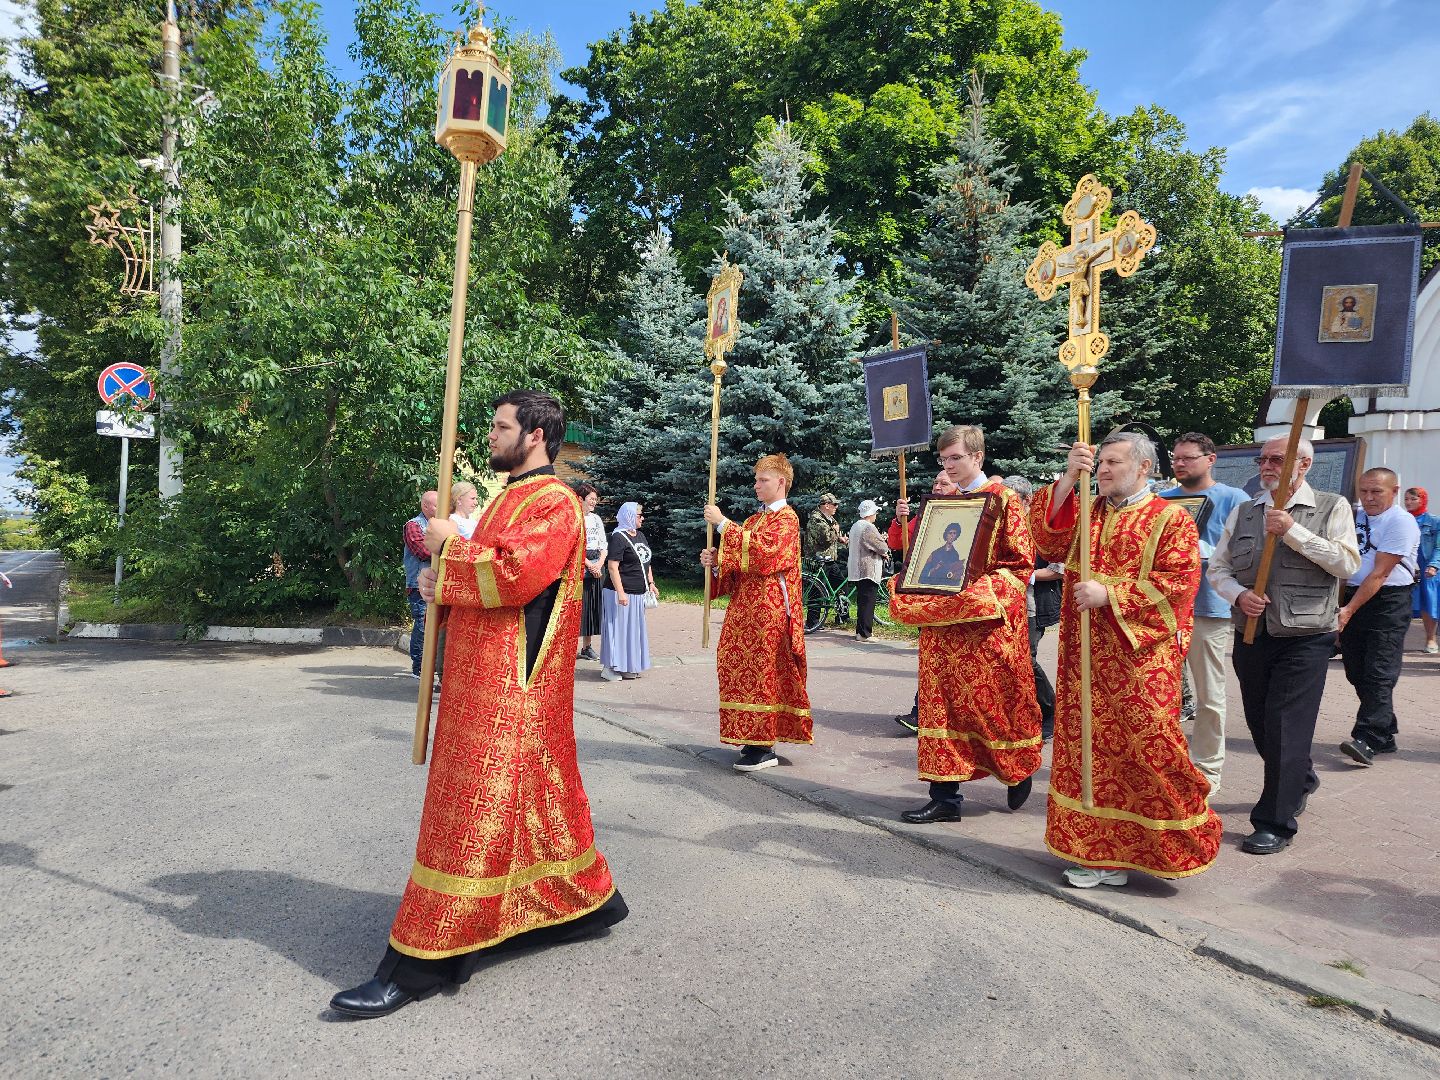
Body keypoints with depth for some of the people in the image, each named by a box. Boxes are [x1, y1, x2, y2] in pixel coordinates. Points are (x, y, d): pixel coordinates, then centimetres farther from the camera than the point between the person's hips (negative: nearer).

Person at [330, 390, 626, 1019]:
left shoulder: (552, 505, -13)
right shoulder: (511, 497, 19)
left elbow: (512, 575, -26)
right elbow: (487, 576, 21)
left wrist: (450, 545, -12)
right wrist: (442, 580, 0)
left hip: (509, 687, -10)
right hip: (487, 678, 10)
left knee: (474, 812, -6)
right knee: (532, 800, 18)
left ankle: (422, 961, 1)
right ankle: (587, 899, 33)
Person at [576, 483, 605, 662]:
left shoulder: (596, 519, 15)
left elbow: (604, 544, 13)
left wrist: (599, 564, -2)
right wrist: (589, 565, -13)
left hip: (597, 567, 6)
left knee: (593, 605, 8)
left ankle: (587, 647, 18)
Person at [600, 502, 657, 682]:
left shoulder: (640, 535, 13)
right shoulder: (618, 538, -13)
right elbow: (612, 567, -19)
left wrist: (651, 583, 16)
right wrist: (620, 592, -23)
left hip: (638, 593, 9)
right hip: (622, 592, -9)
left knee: (633, 628, 14)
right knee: (618, 627, -3)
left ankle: (628, 666, 23)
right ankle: (609, 667, 5)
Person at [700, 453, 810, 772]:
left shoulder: (786, 518, -7)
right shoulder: (754, 519, 20)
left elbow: (763, 552, -24)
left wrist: (723, 523, -20)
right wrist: (715, 561, 0)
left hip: (768, 610, -8)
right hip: (745, 607, 8)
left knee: (762, 672, -7)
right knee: (740, 668, 7)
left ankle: (764, 747, -1)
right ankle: (753, 736, 16)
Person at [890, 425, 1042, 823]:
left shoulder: (1002, 499, -4)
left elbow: (1022, 561, -7)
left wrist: (981, 585, -19)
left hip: (988, 620, -5)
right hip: (942, 618, 5)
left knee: (996, 699, 5)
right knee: (942, 702, 3)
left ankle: (1020, 771, 31)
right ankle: (945, 796, 8)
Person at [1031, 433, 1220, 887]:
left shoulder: (1170, 519, -2)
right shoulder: (1085, 512, 13)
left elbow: (1179, 582, -11)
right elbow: (1049, 542, -4)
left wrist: (1110, 595, -17)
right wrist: (1067, 481, -13)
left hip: (1140, 655, -5)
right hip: (1086, 653, 5)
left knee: (1146, 747, -2)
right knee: (1092, 745, 7)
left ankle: (1175, 841, 19)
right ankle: (1101, 849, 18)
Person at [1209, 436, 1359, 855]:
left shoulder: (1332, 507, 1)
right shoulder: (1243, 512, 11)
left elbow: (1347, 563, -11)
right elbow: (1217, 569, 9)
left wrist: (1293, 530, -16)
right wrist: (1239, 595, -10)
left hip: (1305, 637, -4)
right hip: (1252, 635, 5)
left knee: (1285, 729, -6)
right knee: (1260, 725, 15)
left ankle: (1276, 823, 5)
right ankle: (1301, 781, 43)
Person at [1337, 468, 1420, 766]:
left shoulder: (1401, 521, -9)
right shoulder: (1355, 516, 12)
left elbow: (1379, 575, -15)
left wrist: (1349, 610, -19)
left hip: (1388, 602, -7)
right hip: (1353, 596, 7)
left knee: (1379, 673, -11)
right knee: (1356, 672, 8)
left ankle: (1367, 739, -14)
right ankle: (1385, 735, 19)